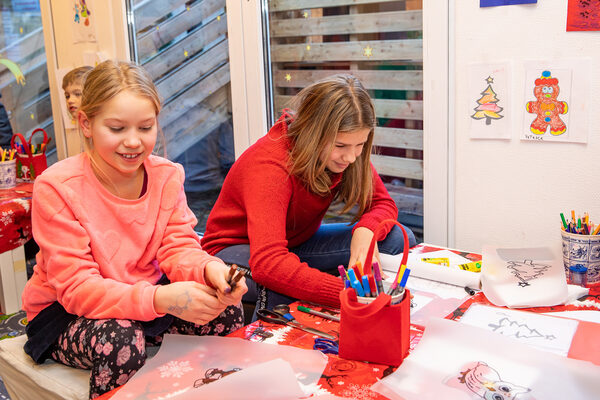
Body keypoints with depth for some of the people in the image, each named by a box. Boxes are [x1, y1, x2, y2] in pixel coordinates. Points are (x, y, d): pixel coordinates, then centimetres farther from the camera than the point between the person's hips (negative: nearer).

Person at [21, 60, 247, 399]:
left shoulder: (168, 175, -5)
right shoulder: (56, 187, -21)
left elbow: (178, 248, -8)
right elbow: (76, 287, -25)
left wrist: (209, 269, -34)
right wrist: (160, 299, -42)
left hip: (149, 297, 5)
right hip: (65, 314, -4)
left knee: (227, 311, -18)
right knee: (120, 341, -36)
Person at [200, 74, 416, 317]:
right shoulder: (270, 165, -35)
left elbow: (383, 204, -6)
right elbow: (266, 263, -47)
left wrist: (366, 229, -31)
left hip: (298, 241, 7)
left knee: (399, 239, -11)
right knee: (280, 287, -43)